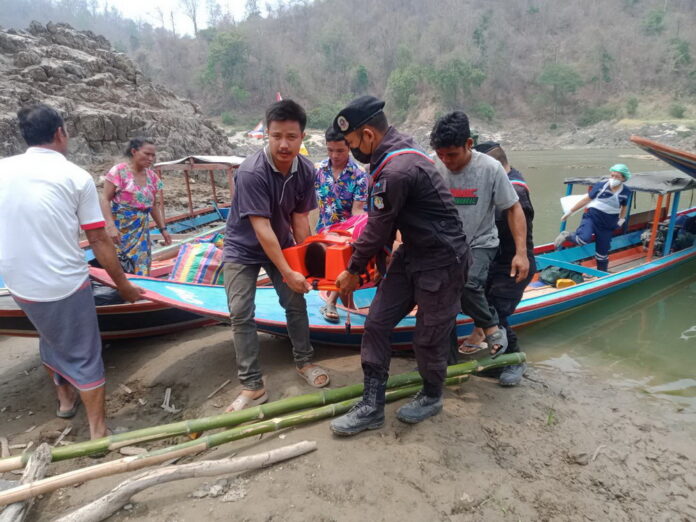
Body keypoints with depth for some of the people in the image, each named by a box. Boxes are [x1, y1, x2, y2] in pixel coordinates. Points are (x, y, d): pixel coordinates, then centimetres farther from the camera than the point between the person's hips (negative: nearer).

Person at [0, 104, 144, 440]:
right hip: (65, 284, -5)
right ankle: (98, 432, 17)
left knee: (51, 339, 28)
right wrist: (123, 285, 2)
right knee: (83, 356, 8)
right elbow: (99, 241, -9)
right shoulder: (76, 176, -10)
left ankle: (65, 398, 47)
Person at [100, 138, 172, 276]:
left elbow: (155, 206, 15)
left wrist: (163, 229, 11)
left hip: (141, 231, 5)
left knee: (142, 270, 5)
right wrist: (111, 226, -22)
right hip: (119, 228, -5)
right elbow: (104, 199, -11)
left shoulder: (152, 176, 8)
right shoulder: (119, 171, -9)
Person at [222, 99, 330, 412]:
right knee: (241, 314, -9)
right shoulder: (251, 172, -32)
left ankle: (304, 362, 25)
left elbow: (300, 218, -9)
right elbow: (262, 228, -32)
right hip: (243, 249, -4)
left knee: (296, 302, 5)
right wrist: (287, 272, -29)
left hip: (281, 245, 5)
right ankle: (252, 386, 2)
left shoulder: (305, 170, -15)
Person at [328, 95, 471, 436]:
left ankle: (432, 397, 35)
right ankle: (372, 406, 15)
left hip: (441, 262, -9)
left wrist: (353, 271, -3)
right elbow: (383, 223, 12)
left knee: (428, 337, 7)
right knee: (377, 323, 5)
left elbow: (378, 229, -17)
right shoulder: (396, 151, 4)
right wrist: (370, 256, 14)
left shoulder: (397, 171, -27)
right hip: (411, 254, 9)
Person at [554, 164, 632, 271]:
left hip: (607, 225, 3)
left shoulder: (626, 192, 0)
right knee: (584, 239, -32)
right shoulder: (601, 186, -8)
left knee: (603, 252, 11)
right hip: (591, 217, -3)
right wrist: (570, 212, 1)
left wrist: (622, 219, 10)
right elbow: (585, 200, -2)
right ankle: (566, 235, -3)